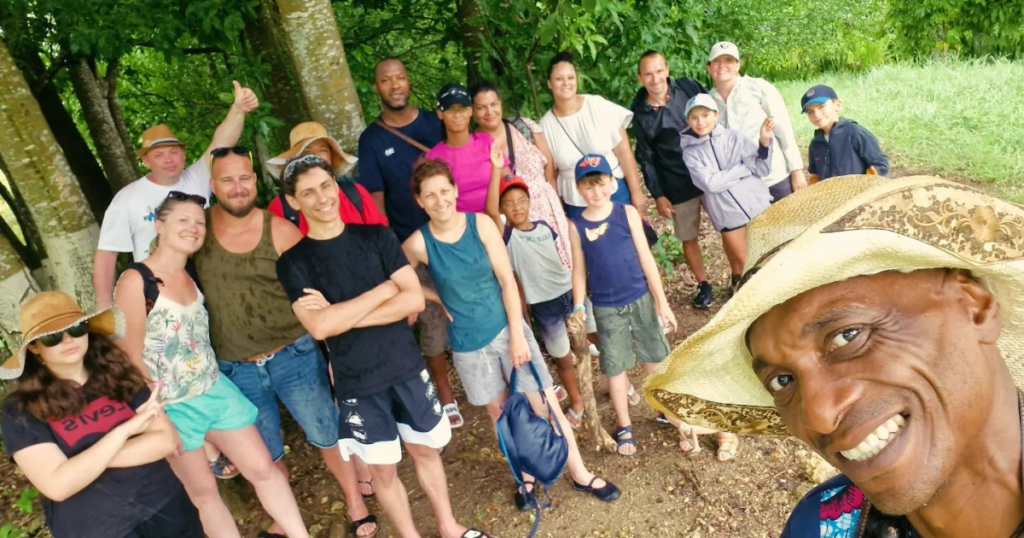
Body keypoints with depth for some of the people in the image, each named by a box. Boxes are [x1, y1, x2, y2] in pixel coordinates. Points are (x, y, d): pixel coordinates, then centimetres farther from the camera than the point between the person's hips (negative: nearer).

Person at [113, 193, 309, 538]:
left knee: (263, 469, 9)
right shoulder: (135, 280, -16)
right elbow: (130, 357, -17)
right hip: (172, 407, -6)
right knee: (204, 491, 11)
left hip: (215, 391, 6)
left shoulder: (191, 277, 5)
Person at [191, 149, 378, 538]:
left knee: (327, 434, 11)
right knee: (265, 454, 20)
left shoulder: (279, 230, -10)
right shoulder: (199, 226, -4)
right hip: (236, 369, 2)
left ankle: (355, 501, 33)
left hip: (294, 355, -2)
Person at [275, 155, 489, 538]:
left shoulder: (376, 236, -1)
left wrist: (342, 315, -16)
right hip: (356, 382, -2)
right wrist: (384, 290, -15)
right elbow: (318, 327, -20)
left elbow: (414, 299, -10)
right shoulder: (294, 262, -6)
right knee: (383, 469, 11)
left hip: (407, 367, 2)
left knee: (426, 449, 17)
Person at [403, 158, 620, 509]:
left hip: (507, 327, 0)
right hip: (468, 344, 0)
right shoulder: (419, 243, -13)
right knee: (500, 413, 15)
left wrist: (517, 335, -11)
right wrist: (439, 299, -5)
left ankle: (580, 474, 25)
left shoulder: (481, 224, -12)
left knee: (546, 404, 6)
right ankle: (526, 478, 37)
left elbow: (507, 281, -10)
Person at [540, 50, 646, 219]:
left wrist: (636, 192, -7)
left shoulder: (598, 106, -7)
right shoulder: (546, 124, -3)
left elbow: (624, 151, -6)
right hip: (576, 205, 1)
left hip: (616, 193, -1)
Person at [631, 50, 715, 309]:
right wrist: (658, 195, -2)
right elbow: (646, 158, -1)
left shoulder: (688, 87, -4)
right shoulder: (639, 114, -6)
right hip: (679, 186, -1)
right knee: (688, 238, 11)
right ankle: (703, 284, 31)